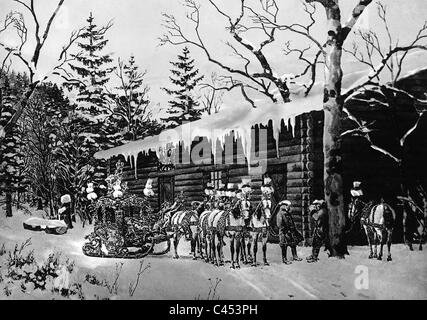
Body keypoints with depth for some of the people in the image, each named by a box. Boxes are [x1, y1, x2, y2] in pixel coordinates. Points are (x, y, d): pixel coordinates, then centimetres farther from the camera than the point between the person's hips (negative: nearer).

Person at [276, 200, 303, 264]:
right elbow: (279, 225, -17)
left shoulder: (288, 213, 15)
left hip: (291, 232, 9)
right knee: (284, 246, -3)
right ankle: (284, 259, 4)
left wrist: (294, 229, 20)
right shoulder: (280, 214, -11)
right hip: (284, 232, -9)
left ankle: (295, 256, 24)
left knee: (293, 244, 12)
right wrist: (285, 230, -20)